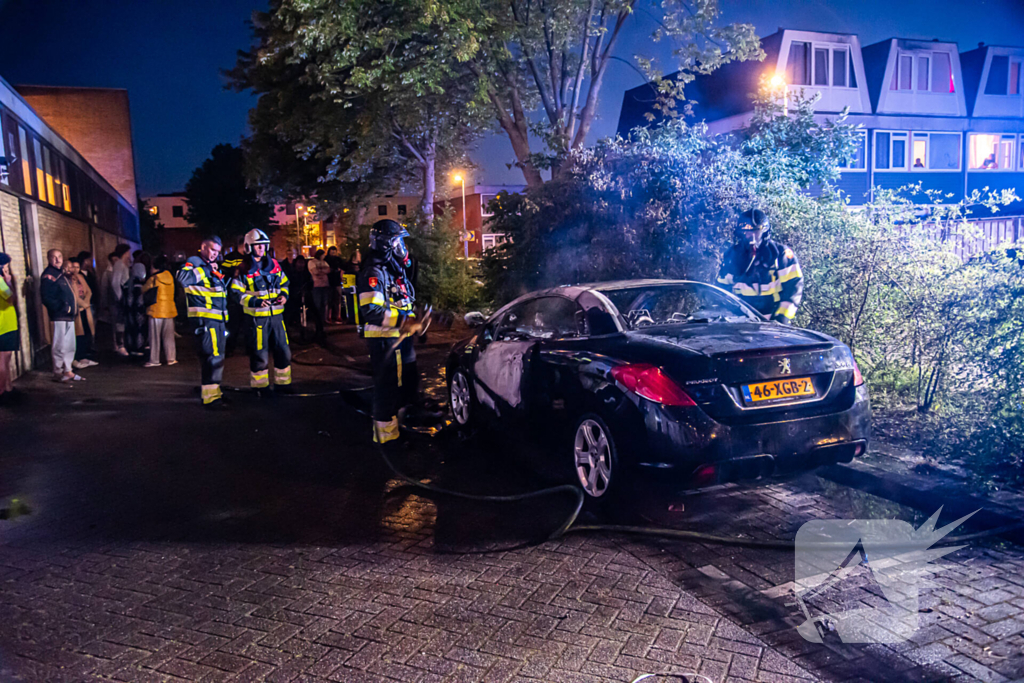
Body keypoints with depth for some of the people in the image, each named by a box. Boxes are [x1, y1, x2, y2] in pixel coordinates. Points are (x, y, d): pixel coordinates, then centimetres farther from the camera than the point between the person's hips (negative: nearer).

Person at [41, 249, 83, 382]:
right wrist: (62, 307, -20)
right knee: (60, 346, -4)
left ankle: (68, 371, 23)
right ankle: (58, 372, 5)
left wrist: (74, 308, 9)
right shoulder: (48, 276, -10)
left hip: (68, 317, 9)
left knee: (70, 346, 14)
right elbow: (46, 298, -19)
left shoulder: (61, 274, 18)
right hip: (58, 317, -9)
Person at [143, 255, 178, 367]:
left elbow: (143, 290, 3)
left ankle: (154, 360, 3)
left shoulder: (153, 279, -10)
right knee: (168, 336, 11)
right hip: (169, 310, 5)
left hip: (156, 311, -5)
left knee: (155, 337, 1)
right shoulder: (169, 276, 4)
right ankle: (171, 358, 13)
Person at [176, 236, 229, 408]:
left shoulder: (212, 266, 22)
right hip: (204, 318, -10)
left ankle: (214, 391, 27)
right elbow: (182, 277, -28)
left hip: (217, 319, 10)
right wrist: (206, 269, -22)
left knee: (216, 356, 16)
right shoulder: (195, 262, -6)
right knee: (214, 356, -13)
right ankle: (210, 397, -11)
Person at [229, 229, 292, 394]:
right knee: (259, 353, 3)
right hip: (256, 317, -5)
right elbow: (236, 293, -7)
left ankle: (282, 382, 24)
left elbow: (284, 282, 22)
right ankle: (260, 385, 17)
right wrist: (254, 301, -19)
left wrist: (284, 295, 2)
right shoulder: (243, 268, -6)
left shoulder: (274, 264, 9)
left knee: (283, 350, 10)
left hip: (276, 315, 5)